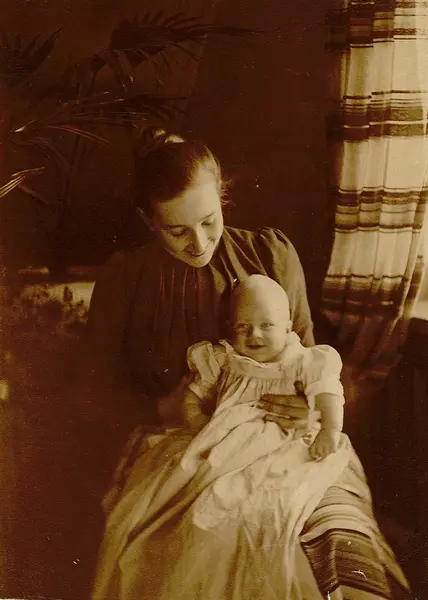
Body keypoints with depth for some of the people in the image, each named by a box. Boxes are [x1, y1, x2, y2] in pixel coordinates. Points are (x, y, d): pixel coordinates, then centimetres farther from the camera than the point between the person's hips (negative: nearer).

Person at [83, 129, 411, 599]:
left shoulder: (272, 254, 4)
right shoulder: (123, 279, 1)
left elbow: (306, 356, 11)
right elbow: (99, 389, 4)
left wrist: (311, 404, -11)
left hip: (277, 432, 0)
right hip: (177, 442, 0)